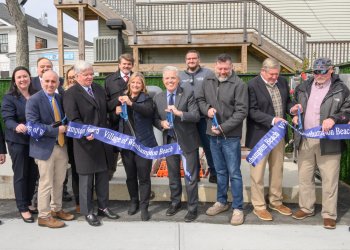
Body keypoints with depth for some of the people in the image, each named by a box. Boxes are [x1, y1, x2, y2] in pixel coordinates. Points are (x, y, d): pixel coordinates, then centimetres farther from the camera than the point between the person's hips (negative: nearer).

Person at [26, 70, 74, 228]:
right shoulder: (34, 100, -10)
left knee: (59, 181, 16)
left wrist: (66, 127, -2)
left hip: (61, 145, 6)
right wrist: (57, 130, -20)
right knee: (46, 183, 3)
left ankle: (56, 209, 33)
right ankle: (44, 216, 17)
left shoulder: (59, 98, 9)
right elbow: (33, 125, -19)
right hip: (45, 147, -6)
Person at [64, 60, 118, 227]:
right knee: (86, 178, 5)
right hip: (86, 141, -6)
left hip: (103, 140, 6)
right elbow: (74, 119, -16)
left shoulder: (98, 89, 11)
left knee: (103, 175, 15)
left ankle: (103, 207, 30)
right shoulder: (70, 94, -9)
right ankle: (88, 212, 20)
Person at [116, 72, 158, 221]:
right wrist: (116, 112, -5)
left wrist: (131, 103, -35)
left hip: (143, 143, -4)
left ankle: (144, 207, 11)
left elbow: (148, 111, -23)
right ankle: (134, 202, 31)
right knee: (130, 176, 13)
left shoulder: (147, 99, -1)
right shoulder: (123, 98, 11)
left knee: (144, 177, 1)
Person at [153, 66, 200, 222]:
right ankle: (175, 202, 38)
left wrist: (178, 112, -30)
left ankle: (192, 208, 19)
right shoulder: (158, 98, 3)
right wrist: (161, 123, -14)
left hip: (187, 141, -4)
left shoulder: (188, 94, -9)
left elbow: (196, 116, -16)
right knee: (173, 175, 19)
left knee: (190, 177, 4)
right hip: (169, 141, 4)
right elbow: (155, 119, 9)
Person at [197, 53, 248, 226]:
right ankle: (221, 202, 34)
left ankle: (237, 208, 16)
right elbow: (200, 99, 16)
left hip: (231, 136, -5)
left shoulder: (239, 85, -11)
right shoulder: (207, 81, 5)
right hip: (213, 135, 5)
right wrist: (207, 109, -7)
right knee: (220, 171, 18)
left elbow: (242, 111, -15)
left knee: (234, 173, 3)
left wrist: (223, 128, -19)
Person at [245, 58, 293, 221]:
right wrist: (272, 120, -27)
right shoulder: (253, 85, -14)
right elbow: (252, 111, -18)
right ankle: (259, 206, 20)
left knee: (277, 170, 17)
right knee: (258, 172, 5)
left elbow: (287, 102, 16)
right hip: (260, 134, -6)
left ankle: (276, 201, 34)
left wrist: (292, 108, -7)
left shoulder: (283, 82, 5)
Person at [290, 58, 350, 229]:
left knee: (329, 179, 3)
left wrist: (333, 119, -20)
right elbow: (296, 106, 24)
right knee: (305, 176, 14)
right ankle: (306, 208, 30)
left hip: (328, 142, -4)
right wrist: (294, 111, 2)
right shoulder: (303, 87, 10)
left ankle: (329, 214, 18)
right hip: (304, 140, 4)